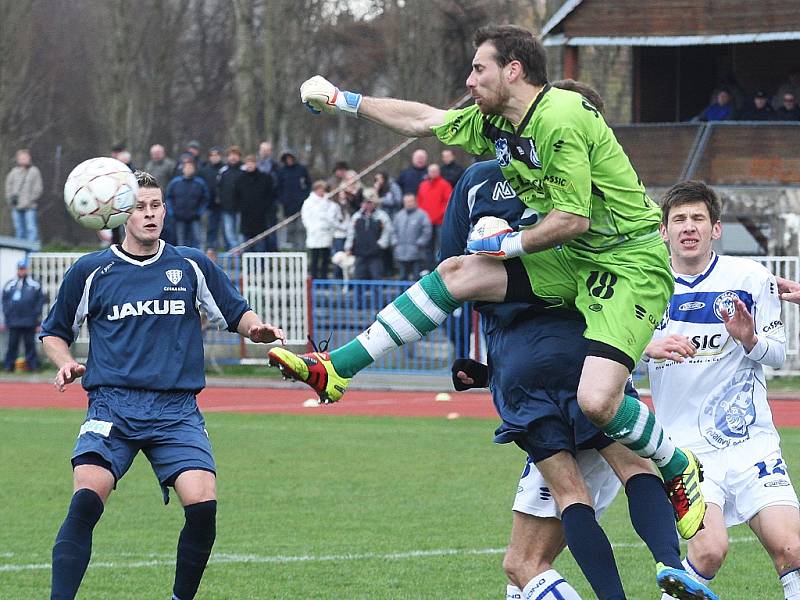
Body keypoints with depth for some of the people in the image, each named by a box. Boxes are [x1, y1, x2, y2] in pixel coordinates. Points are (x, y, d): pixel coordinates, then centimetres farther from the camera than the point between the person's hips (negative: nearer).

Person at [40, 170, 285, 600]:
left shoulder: (192, 266, 11)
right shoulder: (90, 272, 9)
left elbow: (236, 314, 19)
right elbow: (54, 333, 19)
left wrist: (258, 329, -4)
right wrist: (66, 364, -2)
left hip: (177, 411, 1)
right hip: (112, 406, -1)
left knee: (202, 504, -18)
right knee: (86, 499, -23)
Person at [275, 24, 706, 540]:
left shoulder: (561, 120, -22)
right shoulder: (496, 123, 6)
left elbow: (571, 219, -24)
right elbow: (422, 120, 21)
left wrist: (508, 245, -9)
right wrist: (346, 102, 27)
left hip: (630, 263, -9)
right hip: (575, 263, 9)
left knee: (596, 401, -25)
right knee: (457, 273, 4)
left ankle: (680, 470, 3)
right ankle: (336, 371, 10)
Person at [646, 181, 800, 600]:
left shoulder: (751, 278, 2)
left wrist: (750, 340, -16)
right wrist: (647, 349, -18)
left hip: (751, 441, 1)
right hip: (685, 448, -1)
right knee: (710, 548, -23)